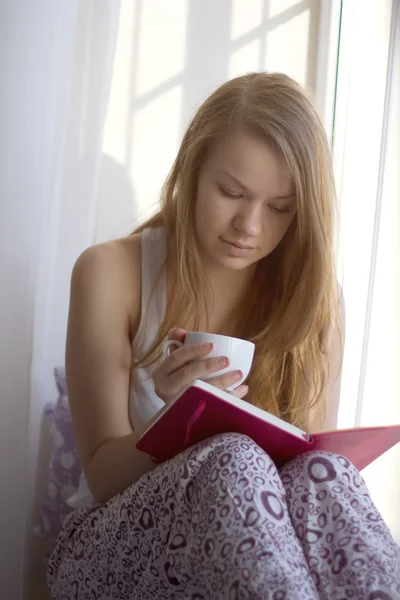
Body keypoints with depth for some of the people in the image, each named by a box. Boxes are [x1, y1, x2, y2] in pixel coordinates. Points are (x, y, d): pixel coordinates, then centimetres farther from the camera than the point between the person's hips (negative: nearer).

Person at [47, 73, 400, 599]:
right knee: (233, 461, -34)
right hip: (119, 547, -1)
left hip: (248, 536, 2)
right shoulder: (109, 274, -7)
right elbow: (103, 476, -7)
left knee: (320, 474, -33)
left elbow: (314, 458, 0)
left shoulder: (317, 297, 1)